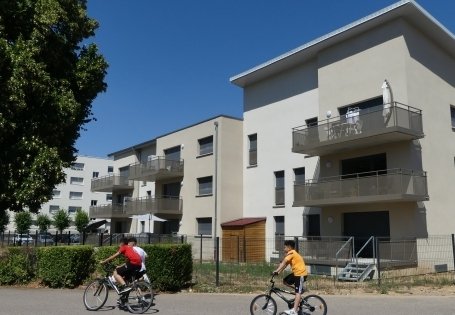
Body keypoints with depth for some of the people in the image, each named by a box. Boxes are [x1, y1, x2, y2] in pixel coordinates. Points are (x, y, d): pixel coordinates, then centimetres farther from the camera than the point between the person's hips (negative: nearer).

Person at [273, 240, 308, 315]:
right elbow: (285, 264, 12)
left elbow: (284, 262, -25)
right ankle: (300, 287, 15)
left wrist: (276, 271, -30)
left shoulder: (291, 253, -14)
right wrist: (278, 271, 2)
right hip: (296, 273, 10)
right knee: (285, 281, 11)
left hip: (301, 273, -10)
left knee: (298, 292, -12)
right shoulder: (291, 254, 17)